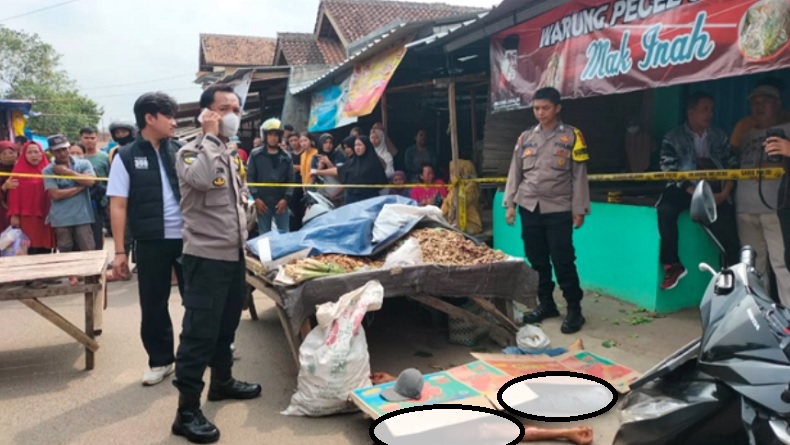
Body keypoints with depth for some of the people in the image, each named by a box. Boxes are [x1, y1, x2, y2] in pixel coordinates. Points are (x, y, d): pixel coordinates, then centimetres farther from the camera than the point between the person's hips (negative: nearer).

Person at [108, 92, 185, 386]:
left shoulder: (178, 151, 6)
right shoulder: (126, 157, -2)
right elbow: (118, 206, -4)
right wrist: (120, 251, -8)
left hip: (187, 237, 2)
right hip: (151, 242, -2)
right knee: (153, 305, 9)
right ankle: (160, 360, 24)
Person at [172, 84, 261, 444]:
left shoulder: (233, 155, 14)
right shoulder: (190, 152, -10)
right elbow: (203, 178, -33)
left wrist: (245, 205, 12)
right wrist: (211, 135, -22)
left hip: (234, 253, 8)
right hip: (206, 256, -8)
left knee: (227, 324, 20)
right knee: (199, 332, -5)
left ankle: (222, 381, 38)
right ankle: (187, 412, 3)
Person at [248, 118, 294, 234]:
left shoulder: (286, 157, 7)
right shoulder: (255, 155, 4)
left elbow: (290, 180, 4)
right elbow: (250, 177, 0)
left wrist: (286, 198, -8)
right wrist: (256, 197, -9)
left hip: (281, 202, 1)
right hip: (262, 202, -1)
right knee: (264, 235, 6)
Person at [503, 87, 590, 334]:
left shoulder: (571, 136, 1)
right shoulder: (525, 137, 10)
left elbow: (579, 175, -1)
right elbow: (515, 172, 12)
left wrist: (579, 210, -5)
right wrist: (510, 203, 5)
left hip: (558, 209, -4)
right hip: (529, 207, 4)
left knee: (563, 261, -4)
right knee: (537, 260, 10)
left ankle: (574, 309, 8)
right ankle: (546, 304, 23)